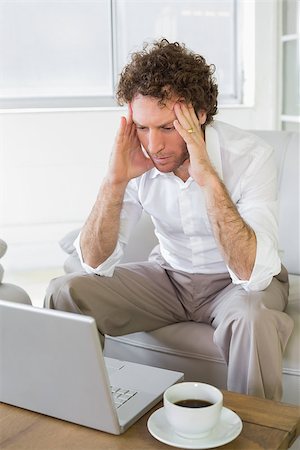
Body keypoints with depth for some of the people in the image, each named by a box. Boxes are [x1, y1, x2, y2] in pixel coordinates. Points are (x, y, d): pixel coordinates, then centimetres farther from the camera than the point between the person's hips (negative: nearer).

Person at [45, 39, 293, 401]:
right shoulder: (135, 157, -14)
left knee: (250, 317, -37)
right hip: (169, 274, 3)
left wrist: (208, 178, -41)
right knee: (65, 294, -14)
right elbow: (95, 264, -15)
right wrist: (115, 181, -29)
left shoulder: (250, 156, -24)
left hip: (236, 283, -3)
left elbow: (254, 275, -35)